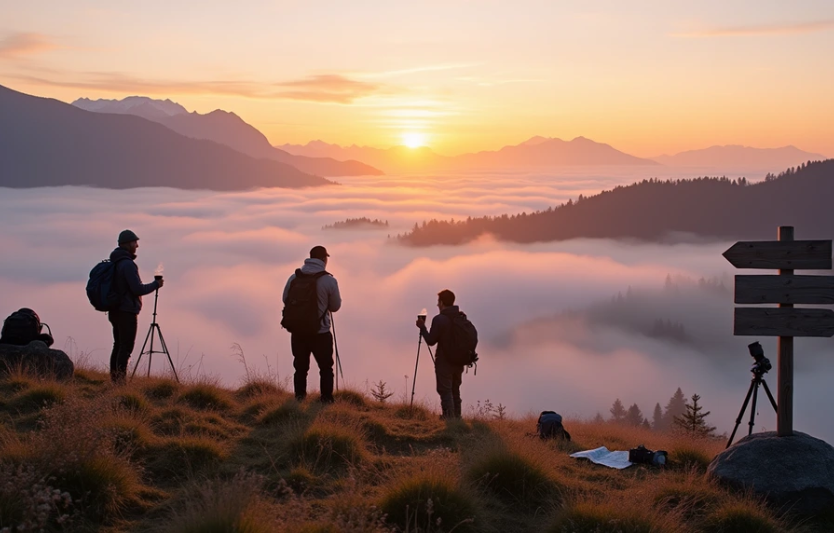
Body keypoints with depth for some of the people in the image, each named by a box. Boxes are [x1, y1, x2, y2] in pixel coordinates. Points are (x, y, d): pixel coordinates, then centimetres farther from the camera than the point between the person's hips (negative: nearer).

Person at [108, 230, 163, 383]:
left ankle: (114, 379, 15)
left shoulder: (114, 263, 12)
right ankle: (120, 380, -11)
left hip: (115, 311, 9)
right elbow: (138, 289, -20)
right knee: (126, 347, -8)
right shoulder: (128, 264, -17)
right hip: (127, 312, -9)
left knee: (118, 346, 13)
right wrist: (156, 284, -6)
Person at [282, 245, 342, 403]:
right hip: (320, 332, -3)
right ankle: (326, 400, 13)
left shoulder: (294, 277, -2)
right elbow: (335, 306, -2)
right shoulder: (329, 280, -11)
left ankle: (299, 399, 20)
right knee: (326, 367, 13)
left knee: (300, 367, 17)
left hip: (297, 331, 3)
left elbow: (286, 299, 8)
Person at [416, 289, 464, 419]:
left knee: (445, 391, -3)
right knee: (455, 391, 15)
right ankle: (457, 418, 15)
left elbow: (431, 341, -10)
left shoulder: (439, 319, -14)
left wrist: (422, 327, 1)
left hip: (444, 362, -6)